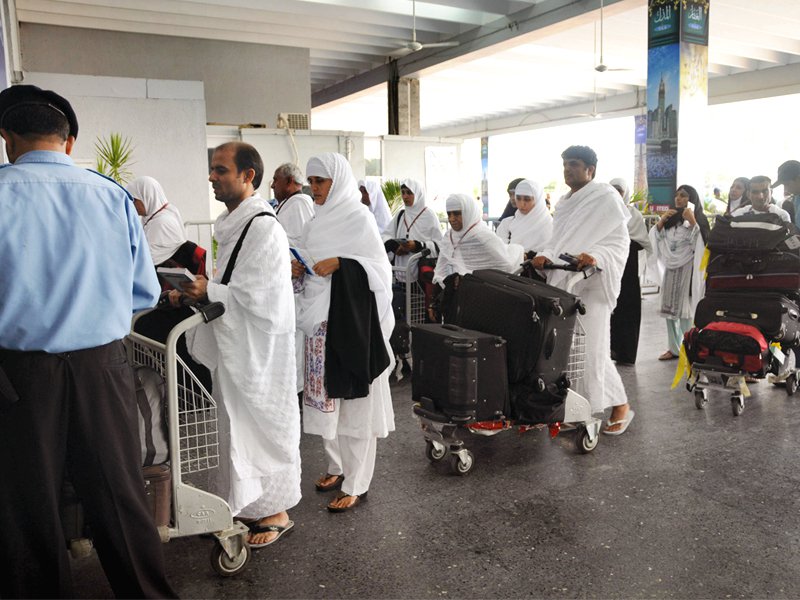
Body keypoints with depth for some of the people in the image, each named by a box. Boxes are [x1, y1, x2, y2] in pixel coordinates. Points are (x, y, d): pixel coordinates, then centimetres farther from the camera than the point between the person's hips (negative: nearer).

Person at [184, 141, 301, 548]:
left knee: (263, 425, 3)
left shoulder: (263, 227, -18)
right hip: (233, 345, 9)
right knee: (239, 426, 17)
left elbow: (261, 297, -23)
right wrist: (201, 291, 5)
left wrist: (209, 292, -21)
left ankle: (276, 512, 20)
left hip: (258, 348, -9)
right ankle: (251, 505, 33)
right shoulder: (231, 223, 11)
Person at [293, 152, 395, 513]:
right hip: (320, 320, 7)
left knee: (354, 401, -1)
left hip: (351, 319, -7)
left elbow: (379, 267, -11)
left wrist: (339, 264, -23)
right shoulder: (318, 221, 13)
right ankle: (337, 466, 29)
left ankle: (356, 484, 9)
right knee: (327, 396, 12)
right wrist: (299, 269, 0)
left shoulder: (359, 217, -7)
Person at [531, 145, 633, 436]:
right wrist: (545, 256, -4)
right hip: (562, 282, 7)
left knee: (591, 348, -7)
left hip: (591, 284, -7)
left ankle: (620, 406, 11)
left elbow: (620, 242, -10)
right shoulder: (564, 203, 17)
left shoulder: (605, 197, -5)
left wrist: (595, 256, -29)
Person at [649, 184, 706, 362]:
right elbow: (655, 239, 13)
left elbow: (699, 244, -14)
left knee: (686, 309, -8)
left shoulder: (698, 219, -1)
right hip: (670, 268, 6)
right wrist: (661, 221, 0)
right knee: (670, 308, 5)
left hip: (688, 268, -6)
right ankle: (674, 348, 12)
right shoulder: (670, 219, 17)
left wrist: (692, 222, -17)